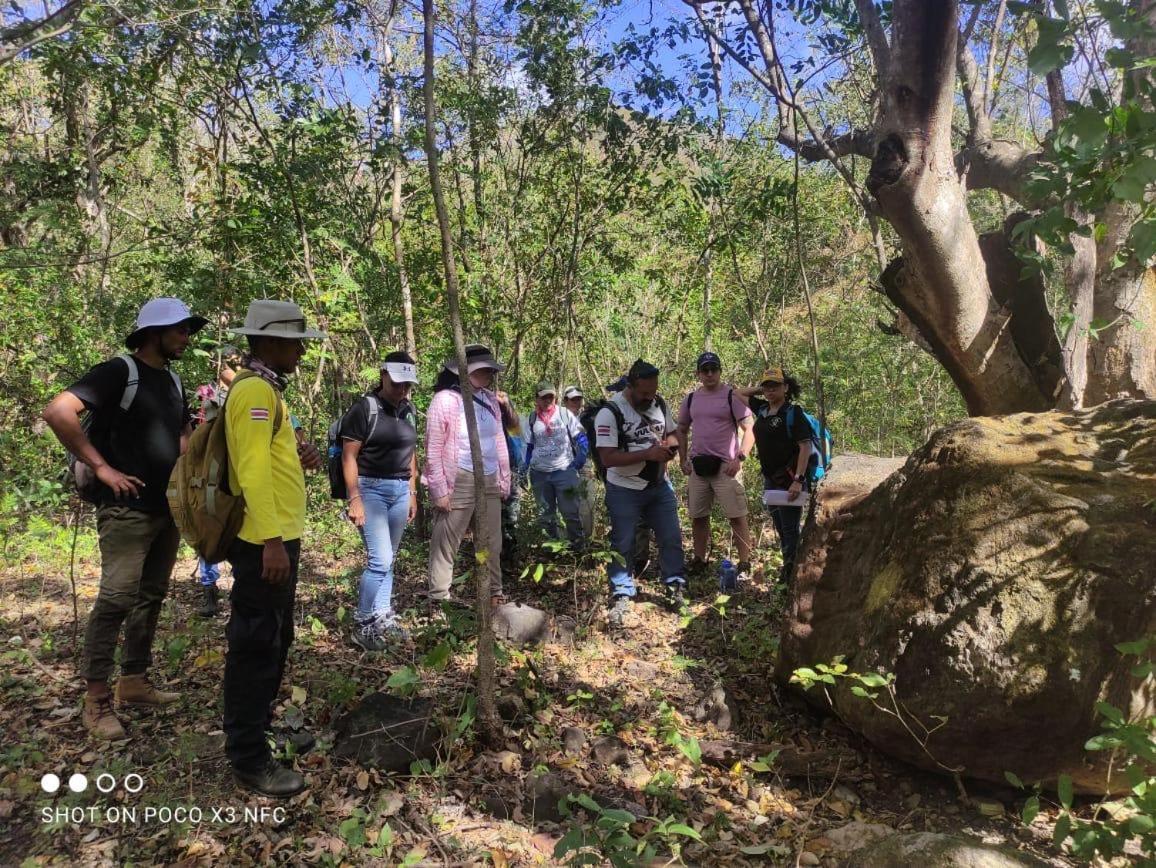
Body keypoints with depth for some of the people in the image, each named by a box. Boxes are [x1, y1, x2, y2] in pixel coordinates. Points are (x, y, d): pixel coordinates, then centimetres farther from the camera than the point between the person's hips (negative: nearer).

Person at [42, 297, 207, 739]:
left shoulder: (172, 380, 14)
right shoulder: (119, 371, -10)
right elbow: (57, 412, -21)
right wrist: (101, 467, -19)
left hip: (168, 508, 8)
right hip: (127, 509, -8)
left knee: (151, 597, 13)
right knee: (116, 599, -8)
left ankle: (135, 683, 25)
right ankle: (96, 701, 3)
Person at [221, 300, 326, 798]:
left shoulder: (265, 388, 17)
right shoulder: (255, 389, -15)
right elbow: (252, 470, -23)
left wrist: (297, 458, 7)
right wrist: (271, 541, -26)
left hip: (279, 536, 11)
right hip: (264, 541, -11)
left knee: (275, 639, 20)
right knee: (256, 645, -2)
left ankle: (261, 727, 34)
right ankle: (248, 758, 9)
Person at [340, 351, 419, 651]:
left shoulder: (408, 411, 11)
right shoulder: (364, 408, -9)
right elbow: (349, 456, -11)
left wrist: (412, 493, 17)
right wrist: (354, 499, -16)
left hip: (400, 490, 6)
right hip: (371, 488, -6)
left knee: (388, 560, 12)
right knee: (380, 560, -11)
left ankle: (383, 618, 23)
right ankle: (361, 625, 4)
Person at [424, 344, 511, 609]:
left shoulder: (490, 399, 9)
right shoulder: (445, 400, -10)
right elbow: (433, 449, -10)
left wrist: (504, 480, 12)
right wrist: (439, 489, -13)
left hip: (490, 481, 6)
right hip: (459, 481, -6)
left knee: (491, 544, 15)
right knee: (445, 544, 1)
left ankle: (494, 595, 29)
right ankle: (439, 599, 13)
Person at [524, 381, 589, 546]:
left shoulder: (565, 414, -3)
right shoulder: (531, 418, 4)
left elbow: (581, 438, 1)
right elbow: (528, 446, 12)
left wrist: (580, 460, -8)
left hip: (564, 470, -3)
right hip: (539, 473, 3)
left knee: (570, 511, -1)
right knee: (545, 514, 12)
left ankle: (578, 544, 14)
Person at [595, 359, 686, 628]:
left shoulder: (659, 404, 2)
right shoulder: (610, 412, -18)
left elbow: (672, 432, 17)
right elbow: (607, 458, -23)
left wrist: (670, 445, -8)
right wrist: (648, 453, -27)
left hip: (660, 485, 6)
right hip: (624, 491, -5)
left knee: (671, 537, 10)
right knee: (623, 545, 4)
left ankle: (675, 586, 27)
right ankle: (621, 598, 16)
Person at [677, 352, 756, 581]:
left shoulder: (733, 396, -5)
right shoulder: (691, 398, 10)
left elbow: (750, 429, -8)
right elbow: (682, 430, 20)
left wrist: (740, 458, -17)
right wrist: (683, 459, 10)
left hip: (726, 466, -5)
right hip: (697, 466, 5)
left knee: (737, 517, -4)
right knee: (698, 517, 11)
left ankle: (745, 564, 5)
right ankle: (699, 561, 24)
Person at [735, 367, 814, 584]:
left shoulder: (792, 414, -11)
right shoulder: (762, 409, 8)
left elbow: (806, 447, -18)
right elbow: (738, 393, 22)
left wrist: (798, 480, -25)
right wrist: (760, 390, 9)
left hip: (789, 481, -7)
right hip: (770, 479, 7)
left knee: (790, 530, -2)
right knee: (780, 529, 16)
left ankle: (793, 574, 5)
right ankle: (787, 568, 26)